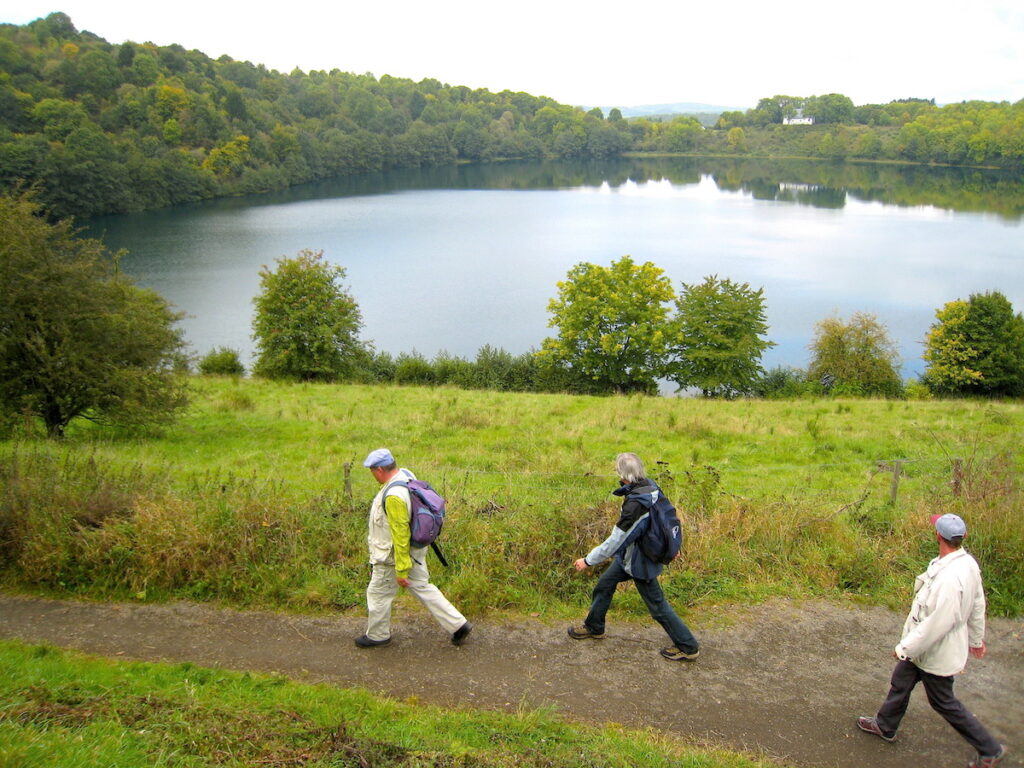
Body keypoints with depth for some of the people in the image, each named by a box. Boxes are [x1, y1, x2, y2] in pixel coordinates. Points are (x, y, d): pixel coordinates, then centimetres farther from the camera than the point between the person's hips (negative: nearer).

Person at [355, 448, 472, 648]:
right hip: (414, 550, 9)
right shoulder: (405, 474, -3)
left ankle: (377, 635, 35)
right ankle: (458, 624, 20)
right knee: (423, 588, 18)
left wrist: (401, 570, -21)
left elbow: (400, 535, -29)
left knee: (378, 594, 13)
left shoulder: (393, 496, -33)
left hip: (393, 556, -9)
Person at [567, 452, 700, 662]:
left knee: (657, 605, 7)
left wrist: (588, 560, -17)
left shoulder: (635, 504, -35)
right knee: (603, 585, 20)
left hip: (639, 561, -9)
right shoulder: (651, 487, -9)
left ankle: (688, 647, 22)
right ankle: (594, 627, 40)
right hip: (629, 555, 9)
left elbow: (615, 541, -29)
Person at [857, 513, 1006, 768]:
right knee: (901, 682, 24)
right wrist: (976, 638, 22)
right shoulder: (968, 563, -8)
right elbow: (978, 604, 7)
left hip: (936, 653, -9)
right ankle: (885, 726, 44)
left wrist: (905, 647, -20)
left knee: (944, 703, 11)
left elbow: (938, 623, -32)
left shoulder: (949, 579, -37)